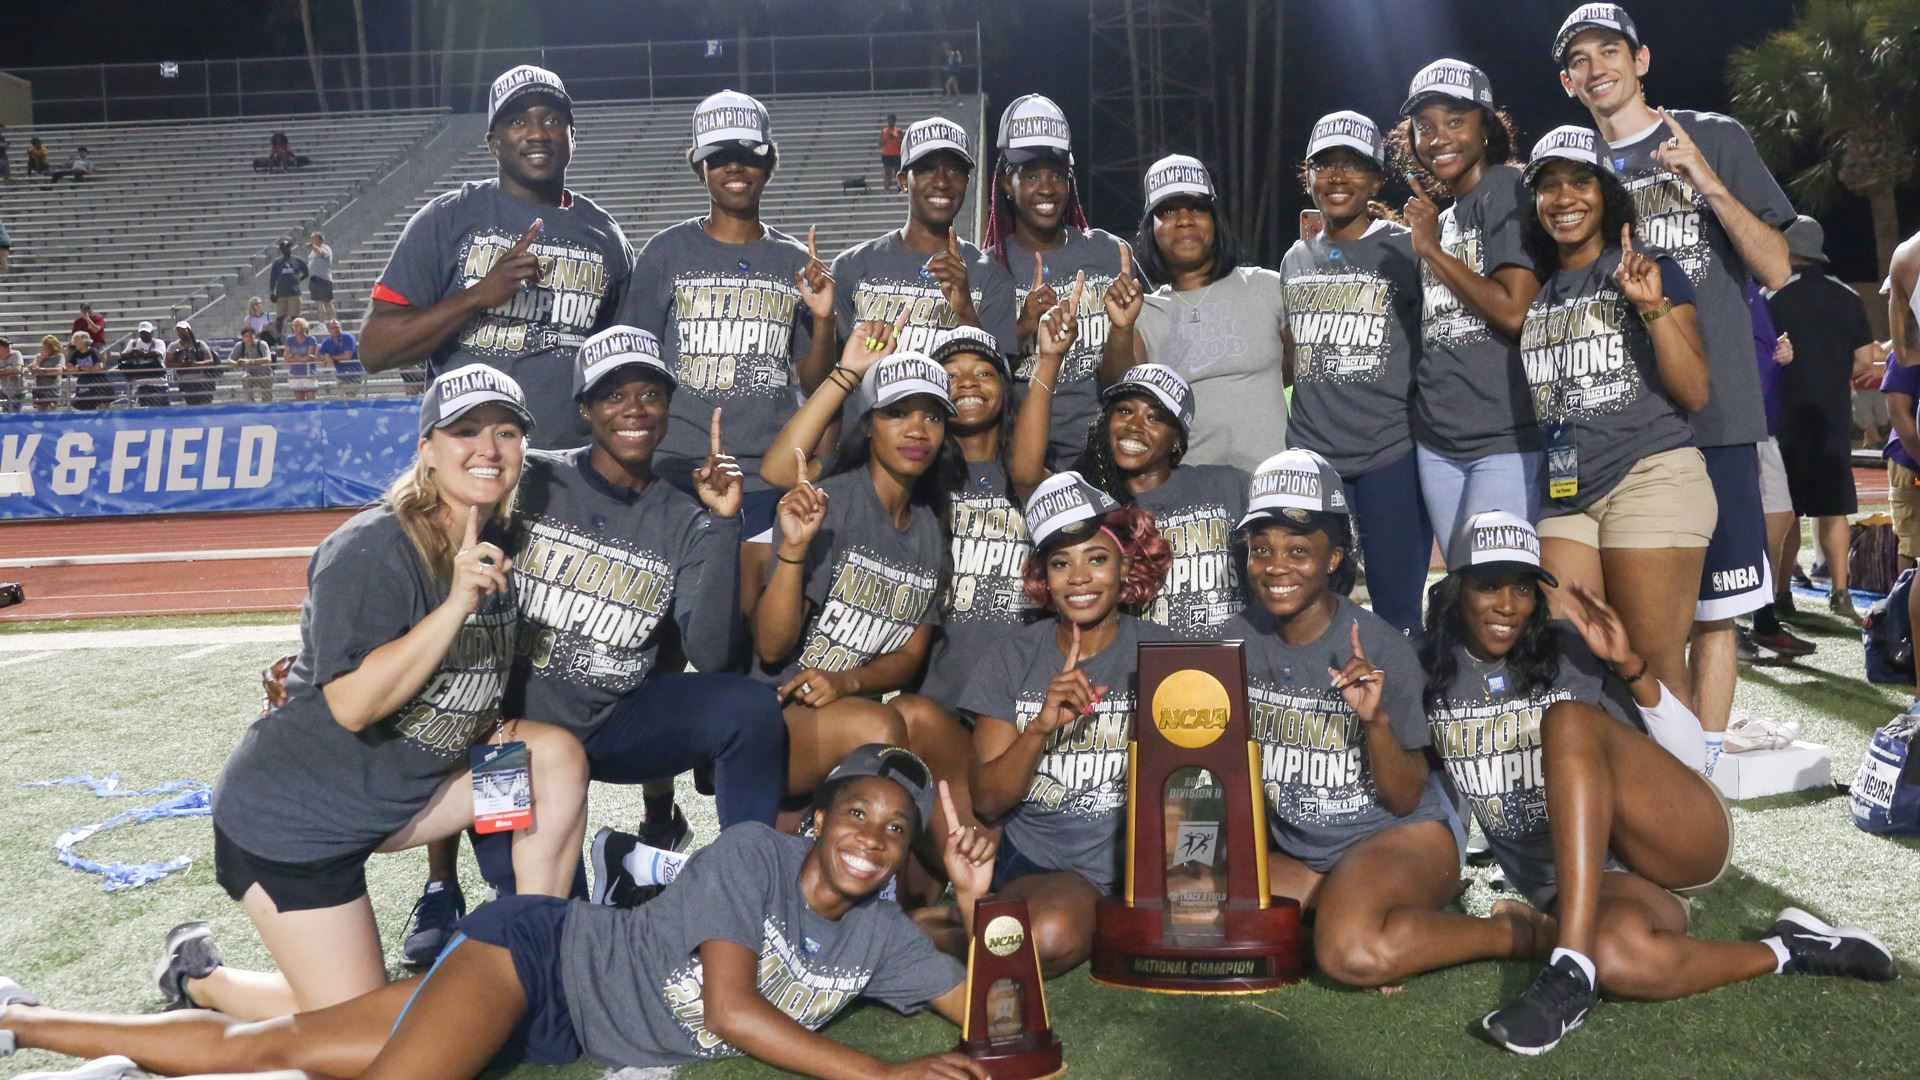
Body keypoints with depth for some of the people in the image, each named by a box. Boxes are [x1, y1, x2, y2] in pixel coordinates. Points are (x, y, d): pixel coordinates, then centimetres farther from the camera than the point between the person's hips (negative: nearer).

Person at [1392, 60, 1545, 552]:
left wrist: (1431, 249, -9)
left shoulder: (1507, 191, -5)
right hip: (1438, 443, 8)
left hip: (1507, 439, -8)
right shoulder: (1441, 219, 18)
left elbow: (1516, 312, -17)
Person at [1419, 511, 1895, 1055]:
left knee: (1568, 720, -31)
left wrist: (1631, 665, -17)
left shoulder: (1573, 650, -3)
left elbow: (1692, 760, -4)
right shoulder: (1433, 676, 4)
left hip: (1683, 839, -1)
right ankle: (1784, 951, -8)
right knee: (1623, 960, -38)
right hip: (1574, 885, 1)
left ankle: (1571, 969, -35)